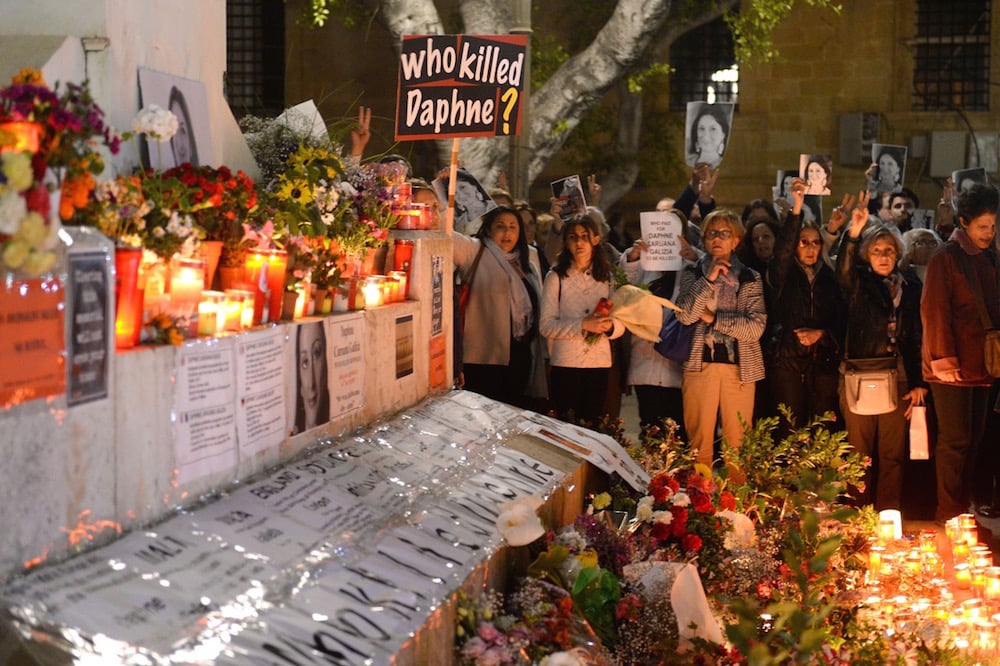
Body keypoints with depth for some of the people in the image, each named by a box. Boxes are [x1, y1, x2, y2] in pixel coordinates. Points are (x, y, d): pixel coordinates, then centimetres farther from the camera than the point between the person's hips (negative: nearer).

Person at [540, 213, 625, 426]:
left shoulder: (607, 277, 10)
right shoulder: (556, 277, 0)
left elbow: (621, 324, 9)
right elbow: (547, 326, -8)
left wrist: (610, 326, -14)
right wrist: (582, 325, -20)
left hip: (600, 364, 3)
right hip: (566, 364, -3)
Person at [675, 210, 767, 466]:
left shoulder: (751, 278, 8)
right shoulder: (692, 274, 10)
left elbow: (756, 327, -5)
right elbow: (684, 314, -8)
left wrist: (713, 318, -8)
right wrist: (708, 279, -13)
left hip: (739, 367, 0)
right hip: (700, 364, 0)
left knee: (737, 444, 1)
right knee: (699, 444, 0)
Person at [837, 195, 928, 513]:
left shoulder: (910, 290, 12)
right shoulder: (859, 284, 5)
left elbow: (917, 339, 11)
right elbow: (844, 269, -18)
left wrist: (919, 383, 5)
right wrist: (853, 233, -35)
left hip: (897, 381, 2)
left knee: (893, 453, 3)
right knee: (860, 453, 0)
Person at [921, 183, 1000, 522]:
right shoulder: (946, 258, -8)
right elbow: (934, 310, -12)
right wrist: (943, 359, -17)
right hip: (953, 366, -6)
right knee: (955, 440, -4)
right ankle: (949, 514, 2)